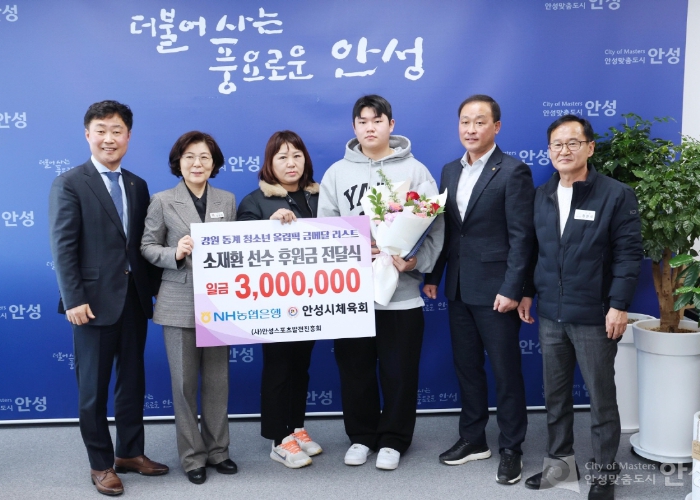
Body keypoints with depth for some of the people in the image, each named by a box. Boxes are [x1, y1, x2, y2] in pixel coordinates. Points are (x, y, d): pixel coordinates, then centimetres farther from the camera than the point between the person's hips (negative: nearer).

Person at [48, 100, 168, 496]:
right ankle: (101, 464, 20)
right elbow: (63, 247, -11)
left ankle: (130, 452, 30)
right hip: (95, 300, -5)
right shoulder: (69, 185, -5)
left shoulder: (138, 186, 11)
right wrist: (74, 299, -17)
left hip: (135, 298, 5)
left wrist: (154, 287, 5)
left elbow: (142, 244, 12)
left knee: (133, 381, 15)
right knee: (94, 387, 6)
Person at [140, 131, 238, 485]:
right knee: (184, 382, 5)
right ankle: (192, 456, 18)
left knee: (218, 380, 9)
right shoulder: (162, 201, -1)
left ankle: (217, 450, 23)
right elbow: (147, 247, -1)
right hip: (179, 302, -2)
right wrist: (176, 253, -18)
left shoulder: (227, 200, 8)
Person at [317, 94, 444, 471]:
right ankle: (361, 436, 28)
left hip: (401, 290, -2)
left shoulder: (415, 170, 2)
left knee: (399, 371, 6)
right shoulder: (336, 173, 7)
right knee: (354, 369, 11)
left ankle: (393, 440, 23)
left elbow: (435, 226, -3)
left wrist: (417, 261, -19)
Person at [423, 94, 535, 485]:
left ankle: (511, 448, 18)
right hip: (458, 289, 7)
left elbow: (521, 236, -13)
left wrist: (511, 289, -18)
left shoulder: (514, 171, -9)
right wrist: (433, 275, 9)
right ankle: (473, 438, 29)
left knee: (506, 371, 4)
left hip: (495, 290, -6)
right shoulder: (450, 171, 11)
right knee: (467, 367, 15)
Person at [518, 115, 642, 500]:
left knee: (601, 397, 6)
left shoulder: (616, 195, -7)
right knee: (555, 393, 14)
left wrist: (618, 305, -14)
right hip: (550, 315, 5)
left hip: (594, 316, -4)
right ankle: (559, 459, 29)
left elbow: (629, 253, -9)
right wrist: (527, 292, 9)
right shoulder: (542, 196, 8)